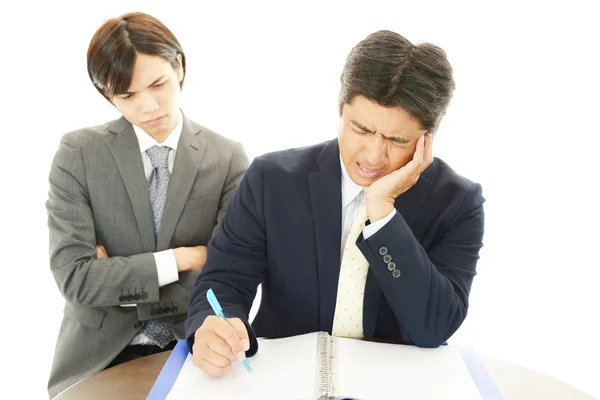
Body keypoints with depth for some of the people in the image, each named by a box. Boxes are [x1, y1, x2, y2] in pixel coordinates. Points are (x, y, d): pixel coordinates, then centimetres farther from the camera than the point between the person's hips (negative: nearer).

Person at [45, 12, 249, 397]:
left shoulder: (228, 158, -6)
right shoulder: (77, 153, -6)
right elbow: (75, 278, -12)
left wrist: (114, 276, -10)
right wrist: (180, 259, -13)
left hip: (195, 348, 0)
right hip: (101, 356, 1)